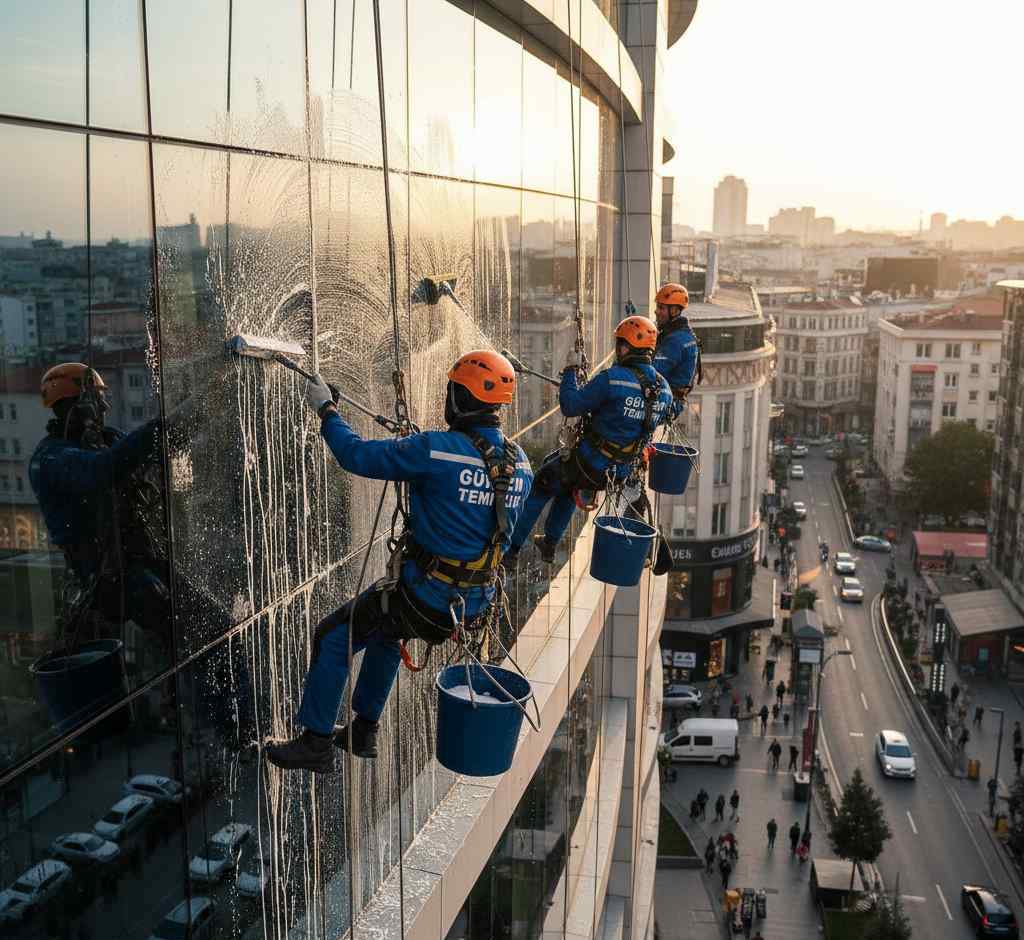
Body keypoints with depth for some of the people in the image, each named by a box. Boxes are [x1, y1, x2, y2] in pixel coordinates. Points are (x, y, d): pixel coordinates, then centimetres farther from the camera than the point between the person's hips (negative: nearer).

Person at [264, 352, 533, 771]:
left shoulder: (436, 450, -22)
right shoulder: (520, 462, -1)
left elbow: (357, 455, -15)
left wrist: (325, 409, 2)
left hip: (426, 597, -7)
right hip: (477, 602, 7)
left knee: (332, 637, 13)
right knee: (386, 629, 33)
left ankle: (315, 744, 22)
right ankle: (363, 731, 41)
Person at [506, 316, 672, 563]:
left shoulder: (612, 378, -24)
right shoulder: (664, 389, -2)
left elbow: (570, 406, -19)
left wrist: (571, 370, -6)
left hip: (590, 464, -7)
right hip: (622, 471, 7)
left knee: (540, 486, 18)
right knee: (567, 485, 34)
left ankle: (511, 548, 23)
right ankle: (549, 545, 42)